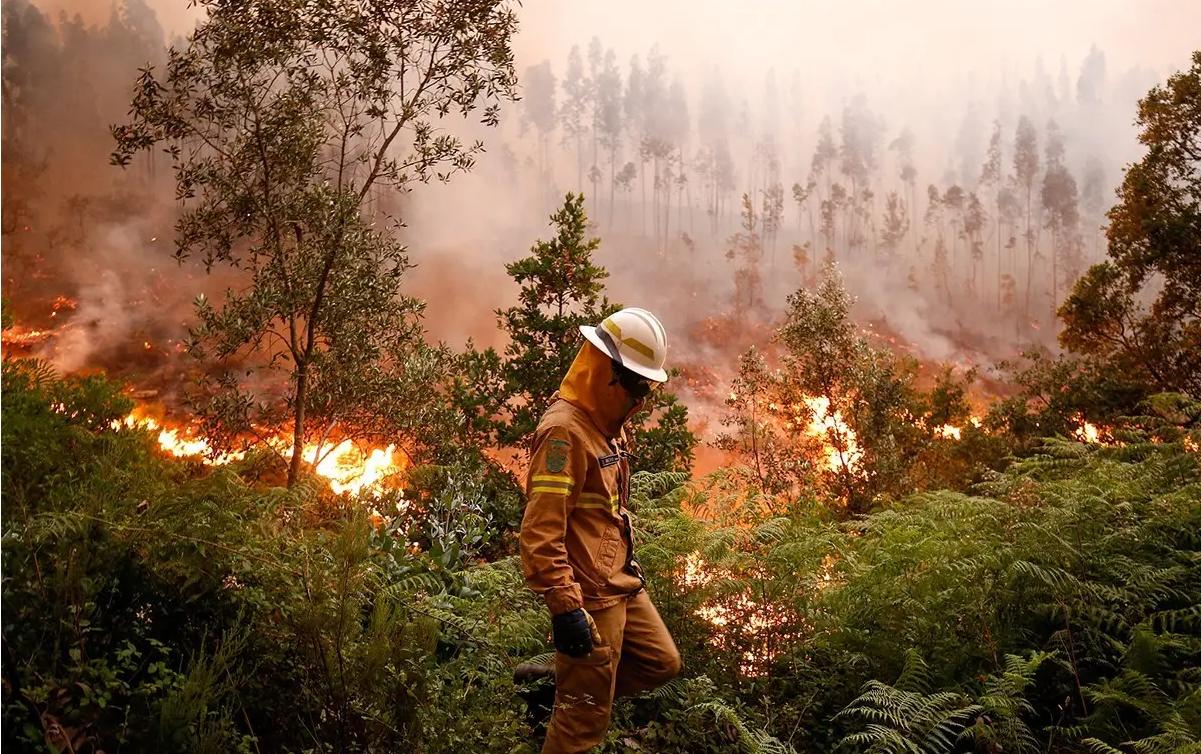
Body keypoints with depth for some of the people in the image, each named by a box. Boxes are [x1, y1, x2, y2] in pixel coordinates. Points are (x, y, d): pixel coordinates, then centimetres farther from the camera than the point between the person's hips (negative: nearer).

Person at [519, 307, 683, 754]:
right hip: (589, 597, -9)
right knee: (585, 718, 3)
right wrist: (564, 606, -27)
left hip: (621, 585, 9)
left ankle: (557, 685, 27)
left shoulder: (609, 424, 9)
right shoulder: (565, 431, -21)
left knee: (662, 663, 20)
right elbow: (540, 531, -25)